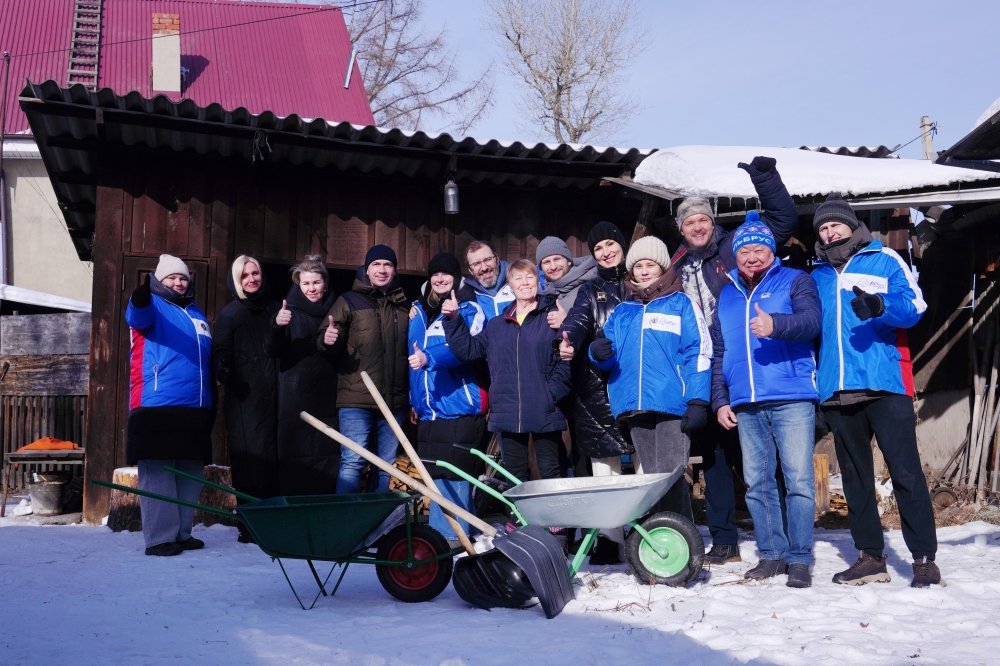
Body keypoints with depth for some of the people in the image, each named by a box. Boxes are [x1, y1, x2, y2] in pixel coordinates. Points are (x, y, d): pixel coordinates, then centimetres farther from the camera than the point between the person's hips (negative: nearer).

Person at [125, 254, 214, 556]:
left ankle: (182, 532, 18)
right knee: (158, 473, -7)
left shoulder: (196, 313, 23)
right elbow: (137, 316, -23)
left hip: (196, 409, 7)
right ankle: (159, 537, -4)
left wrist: (211, 401, 27)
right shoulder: (152, 305, 2)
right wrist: (140, 300, -47)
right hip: (158, 406, -7)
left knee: (190, 474, 10)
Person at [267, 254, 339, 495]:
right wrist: (277, 326, -29)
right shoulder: (290, 311, 1)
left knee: (327, 461, 3)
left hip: (326, 400, 3)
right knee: (295, 462, -5)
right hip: (295, 401, -3)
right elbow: (274, 352, -10)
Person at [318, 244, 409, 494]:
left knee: (388, 466, 10)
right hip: (356, 400, -4)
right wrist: (328, 339, -27)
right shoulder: (349, 301, 2)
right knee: (352, 463, -9)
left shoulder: (403, 306, 14)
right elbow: (324, 339, -2)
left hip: (394, 401, 4)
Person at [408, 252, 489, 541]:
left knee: (454, 476, -10)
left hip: (459, 407, -6)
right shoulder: (419, 310, 18)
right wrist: (414, 399, 24)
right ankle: (439, 535, 16)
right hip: (429, 409, 6)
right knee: (437, 474, 9)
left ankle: (454, 536, -5)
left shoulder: (469, 309, -2)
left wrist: (429, 358, -33)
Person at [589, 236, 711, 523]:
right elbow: (610, 355, 17)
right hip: (635, 407, 5)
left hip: (672, 404, -5)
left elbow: (698, 354, -3)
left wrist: (697, 402, -13)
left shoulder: (681, 304, 6)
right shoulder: (622, 311, 19)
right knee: (650, 478, 10)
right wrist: (599, 353, -8)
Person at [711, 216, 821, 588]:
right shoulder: (727, 296, 19)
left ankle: (799, 558, 2)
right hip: (746, 405, 5)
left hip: (792, 399, -5)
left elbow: (811, 320, -14)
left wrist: (775, 324, -34)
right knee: (757, 483, 7)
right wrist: (720, 400, 13)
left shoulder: (795, 281, 6)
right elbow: (718, 354, 22)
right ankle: (771, 554, 17)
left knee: (798, 480, -6)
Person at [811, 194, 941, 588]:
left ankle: (924, 558, 0)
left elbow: (913, 306, -6)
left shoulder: (884, 260, 6)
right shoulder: (817, 277, 18)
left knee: (905, 472, -6)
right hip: (837, 390, 5)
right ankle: (870, 557, 17)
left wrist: (880, 306, -25)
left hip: (885, 383, -5)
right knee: (855, 477, 9)